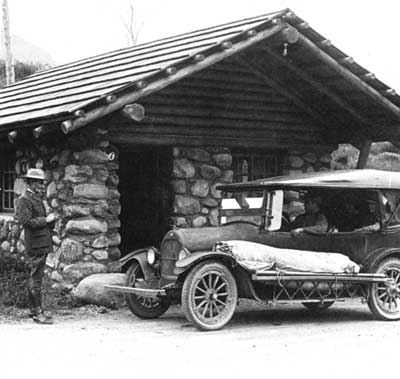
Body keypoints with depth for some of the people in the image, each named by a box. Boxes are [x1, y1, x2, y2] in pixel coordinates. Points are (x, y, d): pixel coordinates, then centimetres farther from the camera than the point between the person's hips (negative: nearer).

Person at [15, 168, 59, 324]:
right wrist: (46, 220, -17)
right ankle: (37, 312, -6)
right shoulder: (25, 199, -11)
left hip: (42, 244, 10)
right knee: (36, 278, -8)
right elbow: (26, 221, -19)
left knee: (36, 277, 15)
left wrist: (50, 219, 8)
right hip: (35, 244, -10)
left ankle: (34, 309, 22)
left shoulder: (37, 198, 19)